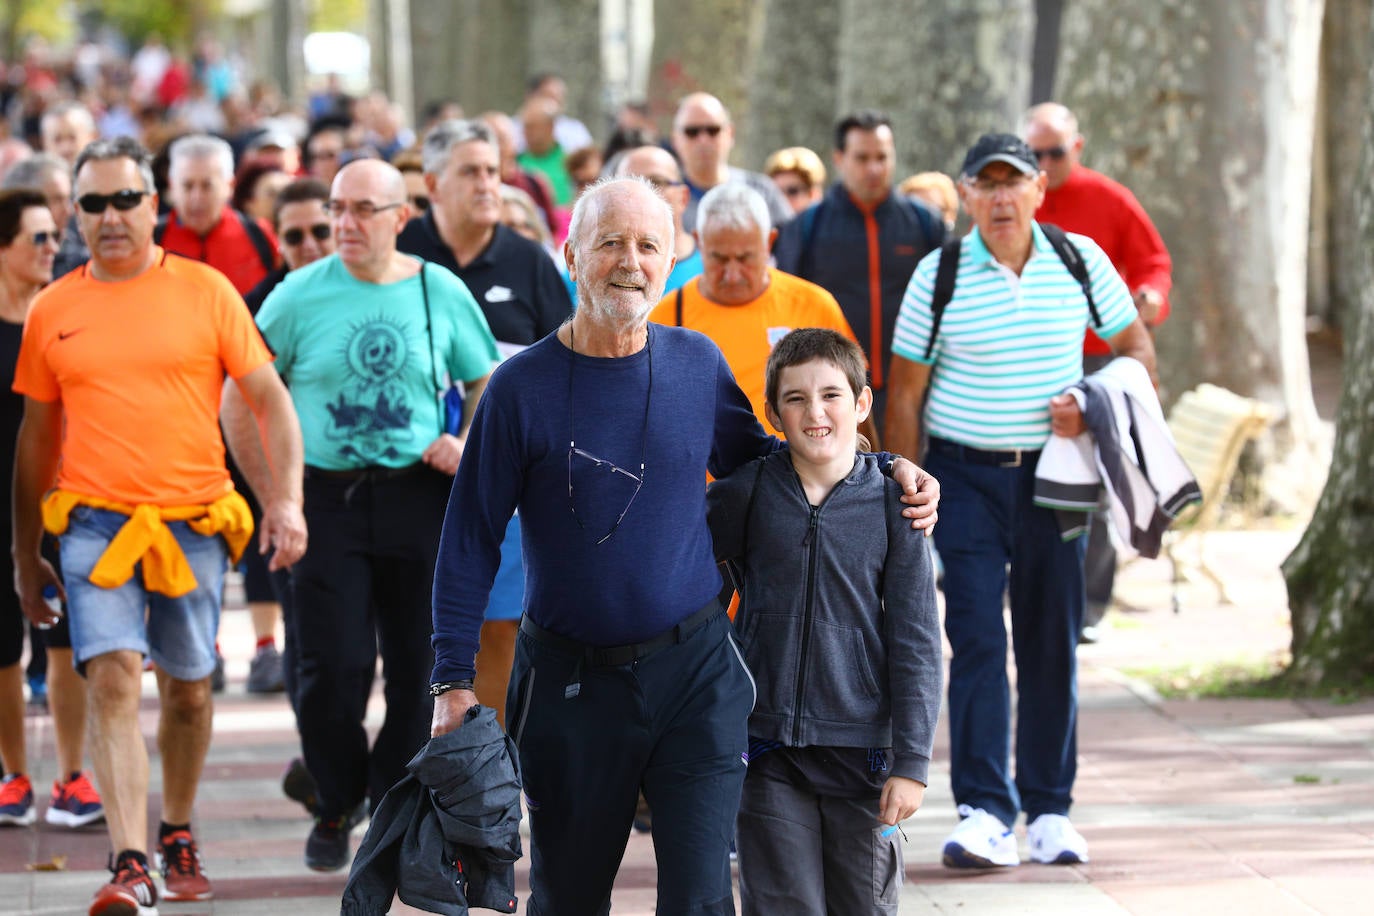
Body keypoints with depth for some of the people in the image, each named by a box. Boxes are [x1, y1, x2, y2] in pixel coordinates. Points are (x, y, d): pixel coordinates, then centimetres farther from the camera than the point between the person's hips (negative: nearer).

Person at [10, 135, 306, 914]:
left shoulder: (205, 290, 2)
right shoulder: (53, 310, 6)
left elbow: (271, 399, 3)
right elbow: (37, 437, 13)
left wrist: (286, 499, -10)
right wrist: (26, 554, 14)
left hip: (195, 523, 0)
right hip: (96, 524, 0)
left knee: (188, 687, 12)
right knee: (113, 680, -15)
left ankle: (178, 833, 33)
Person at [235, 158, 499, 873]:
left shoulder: (442, 293, 3)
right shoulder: (299, 295, -1)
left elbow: (487, 383, 15)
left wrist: (470, 443, -3)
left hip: (420, 498, 1)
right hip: (326, 498, -1)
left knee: (419, 665, 4)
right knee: (333, 665, -5)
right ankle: (335, 806, 16)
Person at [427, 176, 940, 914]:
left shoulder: (698, 364, 2)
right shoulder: (523, 385, -6)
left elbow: (759, 461, 19)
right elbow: (470, 540, -2)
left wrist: (883, 472, 6)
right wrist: (453, 679, -7)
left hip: (694, 670, 1)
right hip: (570, 680, -1)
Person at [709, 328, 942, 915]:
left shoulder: (892, 505, -2)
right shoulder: (746, 494, 0)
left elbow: (916, 642, -1)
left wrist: (911, 761, -5)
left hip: (861, 753, 0)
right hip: (769, 754, 0)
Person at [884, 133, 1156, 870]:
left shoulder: (1080, 260, 1)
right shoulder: (939, 275, -4)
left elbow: (1138, 350, 10)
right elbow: (905, 394, 0)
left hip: (1051, 474, 2)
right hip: (966, 476, -2)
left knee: (1052, 641, 6)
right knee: (977, 637, -10)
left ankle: (1049, 809, 15)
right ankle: (985, 813, -11)